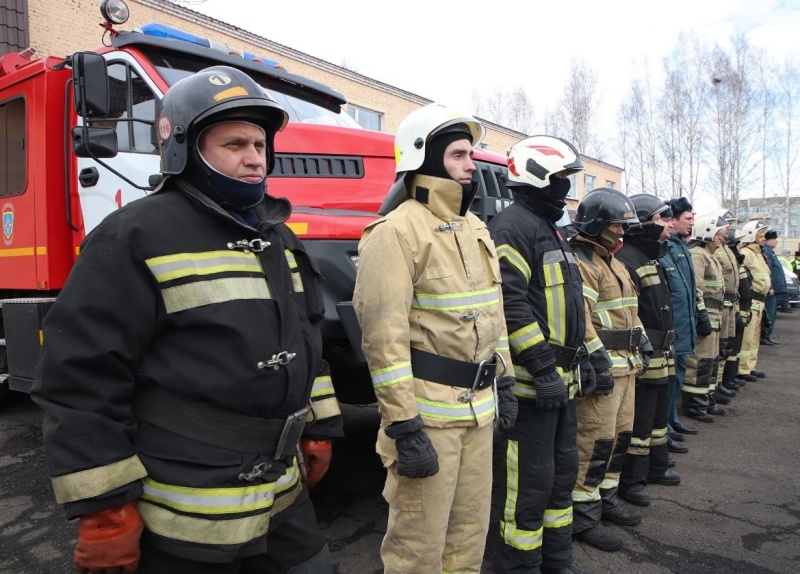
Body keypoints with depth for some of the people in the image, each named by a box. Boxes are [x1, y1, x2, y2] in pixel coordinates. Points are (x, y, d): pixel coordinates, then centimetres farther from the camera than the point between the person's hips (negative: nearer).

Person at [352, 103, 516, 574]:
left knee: (472, 530, 20)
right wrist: (403, 425, -21)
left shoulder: (476, 229, 13)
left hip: (480, 406, 8)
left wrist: (505, 381, 17)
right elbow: (385, 334, -20)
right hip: (428, 408, -8)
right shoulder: (397, 230, -15)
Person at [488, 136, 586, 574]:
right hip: (533, 382, -10)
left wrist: (576, 358, 22)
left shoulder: (550, 228, 18)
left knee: (563, 469, 19)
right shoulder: (513, 226, -14)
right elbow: (510, 305, -24)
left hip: (559, 378, 11)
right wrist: (542, 367, -24)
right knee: (530, 479, -1)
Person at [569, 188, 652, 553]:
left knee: (620, 435, 17)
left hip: (625, 365, 10)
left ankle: (606, 499, 32)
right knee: (595, 440, -6)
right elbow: (578, 318, -22)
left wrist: (642, 349, 20)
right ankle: (583, 517, 4)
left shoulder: (613, 262, 20)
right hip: (601, 367, -10)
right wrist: (599, 362, -24)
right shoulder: (581, 261, -13)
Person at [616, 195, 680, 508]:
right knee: (639, 418, -3)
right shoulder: (626, 258, -18)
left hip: (661, 355, 11)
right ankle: (630, 481, 9)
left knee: (659, 413, 21)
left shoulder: (652, 256, 17)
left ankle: (656, 467, 37)